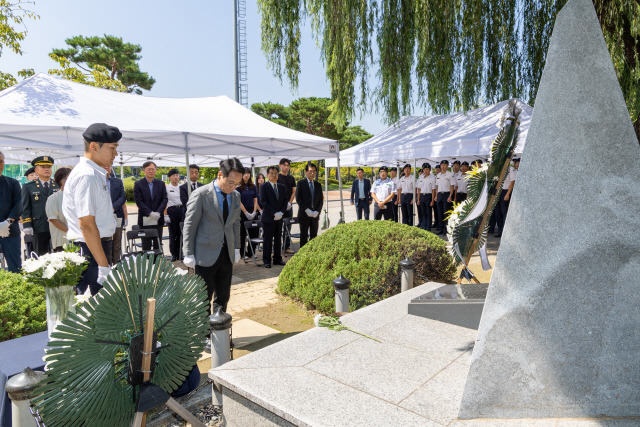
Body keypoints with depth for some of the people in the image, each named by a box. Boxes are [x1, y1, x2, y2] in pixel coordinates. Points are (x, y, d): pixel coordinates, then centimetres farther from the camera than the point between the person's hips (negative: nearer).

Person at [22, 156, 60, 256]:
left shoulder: (58, 185, 12)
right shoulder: (28, 187, 8)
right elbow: (25, 208, 5)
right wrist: (27, 225, -4)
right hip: (39, 229, -1)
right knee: (41, 256, 4)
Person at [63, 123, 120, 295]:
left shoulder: (95, 173, 14)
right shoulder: (86, 176, -17)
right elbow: (86, 224, -22)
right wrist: (103, 265, -21)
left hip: (100, 243, 10)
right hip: (91, 248, -10)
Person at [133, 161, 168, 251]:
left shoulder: (161, 184, 9)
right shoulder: (138, 184, 1)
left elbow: (165, 199, 2)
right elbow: (139, 201, -6)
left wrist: (158, 212, -13)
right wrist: (150, 213, -16)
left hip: (158, 219, 2)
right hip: (145, 220, -2)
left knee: (158, 244, 7)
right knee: (146, 245, 2)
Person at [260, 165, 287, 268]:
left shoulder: (282, 187, 12)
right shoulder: (264, 187, -4)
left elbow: (285, 201, 9)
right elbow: (264, 203, -11)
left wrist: (281, 212, -6)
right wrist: (274, 213, -15)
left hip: (279, 218, 5)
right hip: (268, 218, -5)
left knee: (278, 239, 10)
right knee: (267, 240, 0)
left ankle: (277, 259, 19)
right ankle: (267, 261, 8)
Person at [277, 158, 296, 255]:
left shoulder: (291, 178, 13)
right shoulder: (277, 177, -2)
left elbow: (293, 192, 12)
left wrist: (290, 202, -3)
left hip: (289, 206, 5)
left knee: (288, 228, 8)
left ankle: (287, 247, 14)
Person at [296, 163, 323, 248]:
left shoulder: (318, 185, 13)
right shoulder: (301, 183, 1)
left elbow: (321, 200, 10)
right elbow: (298, 199, -6)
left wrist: (317, 211, -6)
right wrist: (307, 210, -14)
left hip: (315, 215, 4)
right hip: (304, 214, -4)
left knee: (314, 235, 7)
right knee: (304, 235, 1)